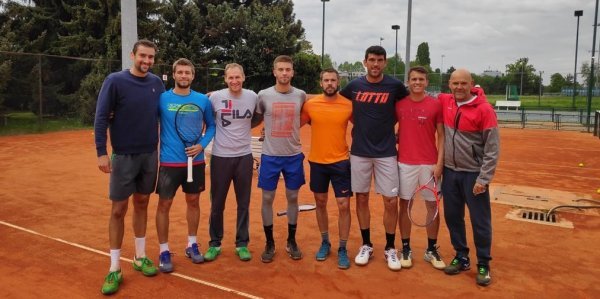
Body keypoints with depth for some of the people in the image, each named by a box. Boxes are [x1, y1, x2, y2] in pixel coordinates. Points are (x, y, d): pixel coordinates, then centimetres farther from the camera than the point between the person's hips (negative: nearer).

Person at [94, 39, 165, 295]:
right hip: (123, 156, -4)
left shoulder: (156, 82, 3)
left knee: (141, 205, 14)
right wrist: (101, 152, -14)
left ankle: (140, 257, 27)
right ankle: (114, 269, 12)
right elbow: (101, 118, -9)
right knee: (118, 210, 2)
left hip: (150, 155, 4)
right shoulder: (115, 81, -9)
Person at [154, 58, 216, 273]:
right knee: (164, 204, 2)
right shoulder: (162, 98, -4)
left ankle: (192, 245, 29)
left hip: (195, 161, 3)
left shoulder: (202, 100, 1)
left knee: (193, 201, 13)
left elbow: (211, 125, 9)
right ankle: (164, 251, 16)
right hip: (169, 162, -2)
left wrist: (202, 144, -6)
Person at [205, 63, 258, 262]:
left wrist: (243, 127, 3)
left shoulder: (253, 97, -2)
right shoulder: (215, 97, -7)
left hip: (244, 156, 1)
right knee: (217, 203, 8)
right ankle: (215, 244, 24)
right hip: (221, 156, -1)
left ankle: (242, 244, 23)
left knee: (243, 203, 9)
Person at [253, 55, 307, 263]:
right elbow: (256, 120, 8)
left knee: (292, 197, 10)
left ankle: (291, 242, 26)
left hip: (294, 155, 1)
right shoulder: (263, 95, -5)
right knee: (267, 199, 5)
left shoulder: (301, 95, -1)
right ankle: (269, 243, 21)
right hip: (270, 155, -1)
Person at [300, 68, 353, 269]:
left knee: (343, 205, -2)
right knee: (320, 203, 13)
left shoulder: (348, 105, -6)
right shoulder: (310, 104, -3)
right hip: (317, 162, 2)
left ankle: (342, 249, 13)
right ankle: (325, 243, 31)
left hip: (340, 162, -2)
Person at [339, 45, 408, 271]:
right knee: (361, 199, 8)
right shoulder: (354, 86, 1)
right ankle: (366, 245, 23)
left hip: (386, 152, -1)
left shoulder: (395, 86, -3)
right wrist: (361, 124, 9)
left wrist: (388, 124, 5)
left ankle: (390, 248, 17)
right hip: (359, 152, 2)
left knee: (391, 201, -1)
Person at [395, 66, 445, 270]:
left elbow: (441, 136, -1)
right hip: (404, 163, 1)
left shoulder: (436, 105, -1)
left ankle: (431, 250, 20)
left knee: (432, 206, 6)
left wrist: (439, 163, -7)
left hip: (429, 165, -1)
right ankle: (406, 249, 18)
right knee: (405, 205, 6)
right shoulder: (399, 104, 4)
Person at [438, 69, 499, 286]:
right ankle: (461, 257, 28)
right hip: (450, 172, 5)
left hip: (473, 174, -5)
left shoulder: (484, 109, -12)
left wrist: (483, 179, -15)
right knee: (452, 216, 12)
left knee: (480, 221, 3)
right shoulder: (445, 101, 1)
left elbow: (493, 148, -12)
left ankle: (484, 264, 19)